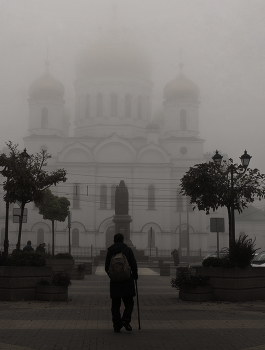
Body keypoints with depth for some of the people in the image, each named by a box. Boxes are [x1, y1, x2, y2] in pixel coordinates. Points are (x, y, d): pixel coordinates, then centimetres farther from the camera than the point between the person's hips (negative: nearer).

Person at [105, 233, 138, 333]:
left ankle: (116, 325, 6)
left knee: (115, 305, 9)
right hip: (127, 281, -2)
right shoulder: (128, 250, -2)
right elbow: (134, 265, -3)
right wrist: (135, 276, 13)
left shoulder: (110, 251, 2)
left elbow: (106, 267, 5)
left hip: (114, 282, 2)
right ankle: (126, 320, -13)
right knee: (129, 302, 7)